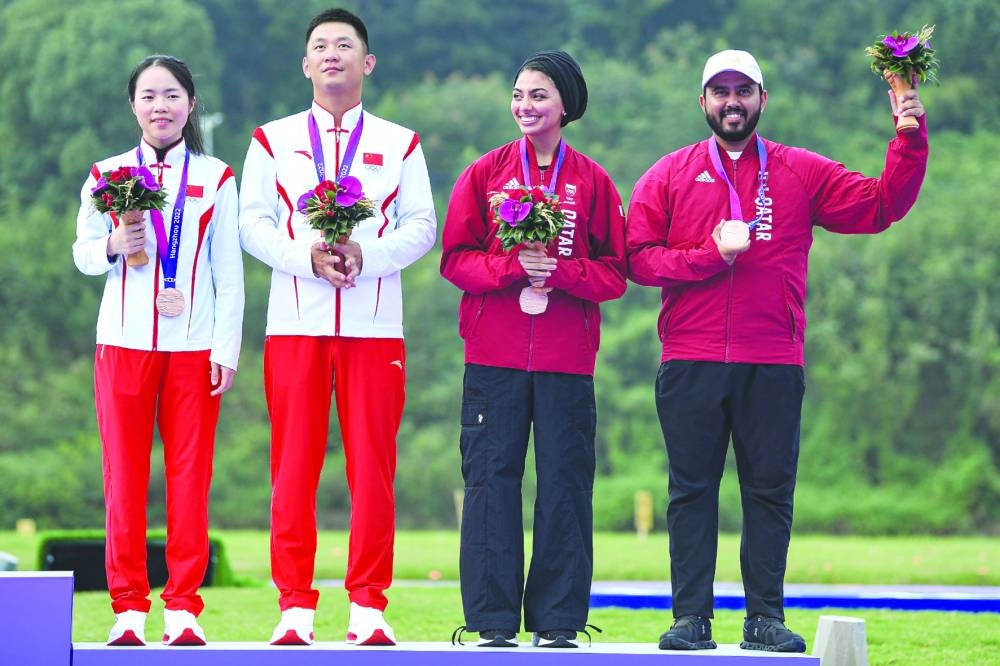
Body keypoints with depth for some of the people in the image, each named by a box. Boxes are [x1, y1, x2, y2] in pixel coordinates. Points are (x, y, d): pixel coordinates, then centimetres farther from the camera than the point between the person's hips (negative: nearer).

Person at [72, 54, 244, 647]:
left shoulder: (215, 177, 8)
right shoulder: (107, 175, 9)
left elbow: (229, 271, 6)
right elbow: (83, 253, 11)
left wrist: (227, 348, -1)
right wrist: (114, 246, -12)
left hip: (194, 347, 0)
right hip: (124, 342, 1)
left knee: (190, 477, -3)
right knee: (124, 476, -2)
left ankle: (183, 609, 1)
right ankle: (128, 610, 2)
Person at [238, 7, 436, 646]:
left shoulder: (400, 144, 13)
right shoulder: (273, 140, 13)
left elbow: (421, 227, 4)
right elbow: (253, 224, 4)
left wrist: (365, 255, -14)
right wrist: (308, 257, -13)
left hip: (375, 324, 0)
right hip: (296, 323, 0)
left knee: (373, 468, -3)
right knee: (293, 467, -3)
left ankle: (368, 606, 2)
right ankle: (295, 606, 0)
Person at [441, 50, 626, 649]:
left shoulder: (592, 182, 7)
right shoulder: (486, 173, 8)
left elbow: (614, 273, 4)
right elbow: (456, 259, 3)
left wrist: (561, 271, -13)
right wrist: (513, 267, -13)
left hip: (567, 358, 0)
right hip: (494, 357, 0)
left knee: (565, 483, -1)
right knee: (491, 480, -1)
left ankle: (558, 621, 5)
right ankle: (493, 621, 3)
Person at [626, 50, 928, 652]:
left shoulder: (802, 173, 11)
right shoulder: (671, 175, 10)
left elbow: (881, 205, 4)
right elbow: (639, 257, 1)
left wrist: (910, 138, -6)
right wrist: (711, 255, -10)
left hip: (774, 363, 0)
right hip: (690, 364, 0)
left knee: (771, 490, 0)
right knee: (692, 490, 0)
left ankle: (766, 618, 4)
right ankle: (692, 618, 3)